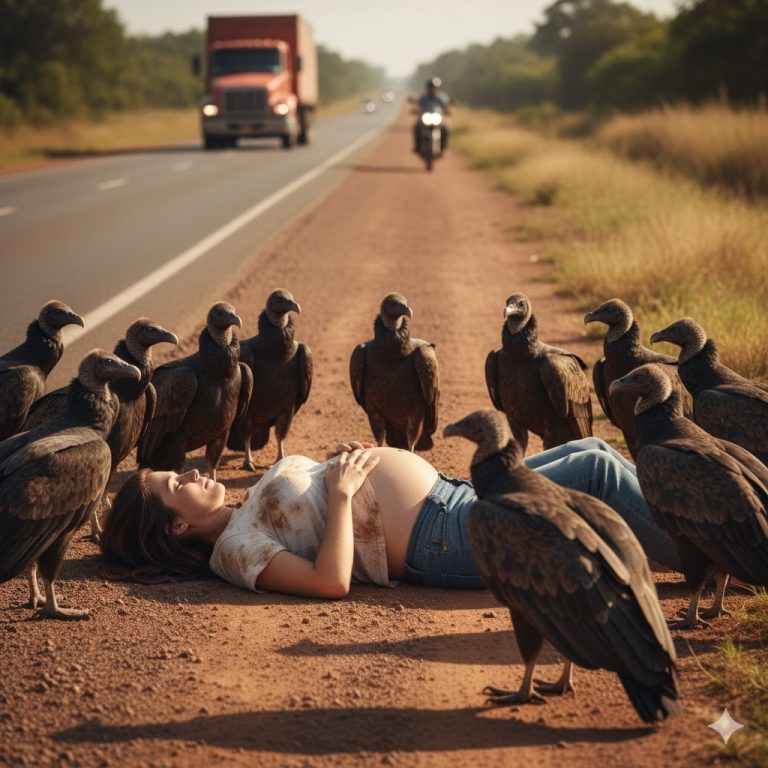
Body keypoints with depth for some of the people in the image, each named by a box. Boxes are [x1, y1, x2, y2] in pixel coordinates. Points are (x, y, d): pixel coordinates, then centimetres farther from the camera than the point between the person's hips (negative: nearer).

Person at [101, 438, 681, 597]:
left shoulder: (247, 512, 13)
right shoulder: (235, 546, -14)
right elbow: (331, 581, -27)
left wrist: (344, 466, 3)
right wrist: (341, 492, -22)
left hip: (448, 495, 10)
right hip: (439, 537, -10)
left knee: (589, 450, 10)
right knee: (599, 469, -9)